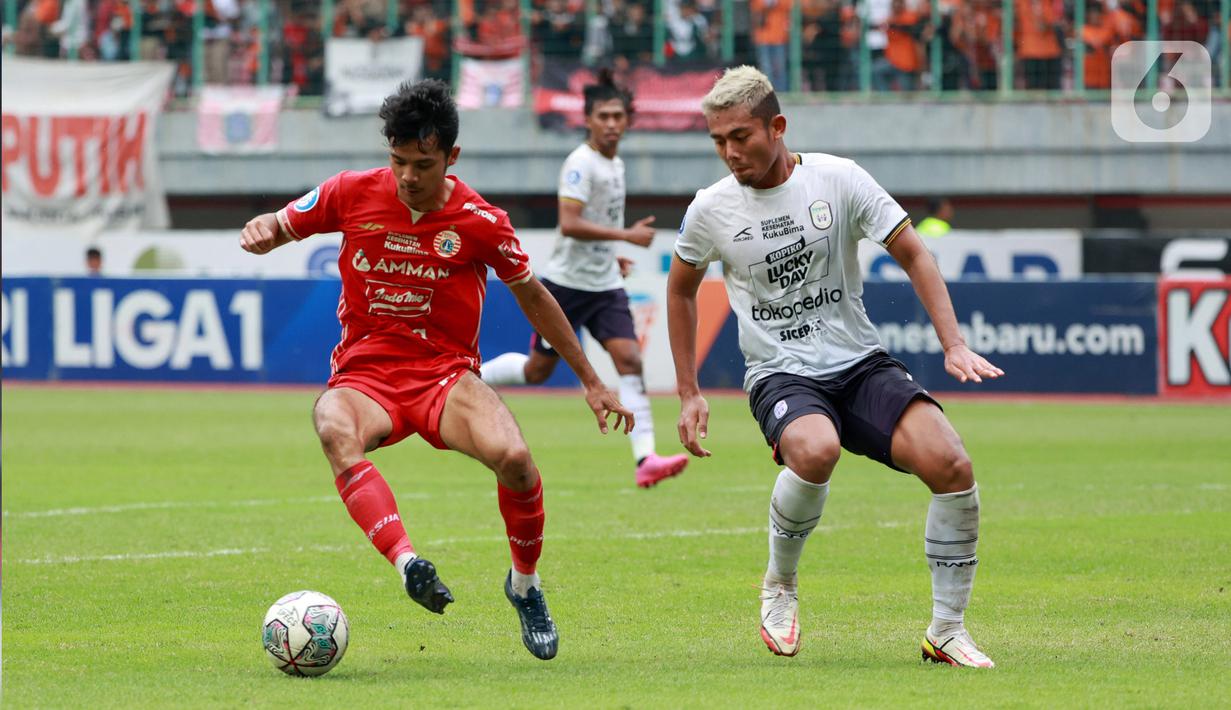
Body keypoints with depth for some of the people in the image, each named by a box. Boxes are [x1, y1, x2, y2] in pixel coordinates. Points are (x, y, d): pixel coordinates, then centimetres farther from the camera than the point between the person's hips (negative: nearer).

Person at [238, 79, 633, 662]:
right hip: (364, 376, 1)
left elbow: (532, 296, 10)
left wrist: (591, 382, 14)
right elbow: (279, 227, 13)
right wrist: (262, 231, -14)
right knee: (335, 431, -37)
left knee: (512, 457, -29)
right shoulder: (352, 194, -2)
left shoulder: (480, 221, -4)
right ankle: (406, 562, -53)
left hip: (446, 374, -1)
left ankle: (525, 586, 0)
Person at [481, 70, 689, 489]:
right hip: (568, 283, -7)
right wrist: (627, 236, -28)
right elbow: (569, 223, -27)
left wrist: (613, 255, 14)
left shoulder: (615, 165, 12)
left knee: (630, 360, -11)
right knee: (538, 369, 4)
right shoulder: (581, 163, -15)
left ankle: (645, 459, -19)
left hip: (605, 286, 7)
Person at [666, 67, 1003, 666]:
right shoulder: (711, 210, -1)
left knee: (950, 465, -22)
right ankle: (779, 585, -9)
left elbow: (912, 254, 2)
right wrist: (689, 394, 14)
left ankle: (947, 631, -6)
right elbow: (681, 287, 17)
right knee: (816, 449, -38)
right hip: (780, 375, -1)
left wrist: (954, 346, -9)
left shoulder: (838, 179, -4)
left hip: (860, 363, 1)